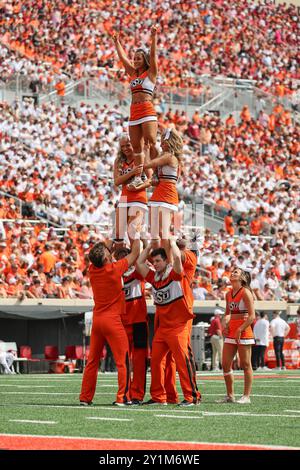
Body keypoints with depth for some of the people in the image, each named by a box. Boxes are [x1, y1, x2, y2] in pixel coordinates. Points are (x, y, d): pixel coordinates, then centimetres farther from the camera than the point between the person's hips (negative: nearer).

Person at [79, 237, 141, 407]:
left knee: (93, 360, 13)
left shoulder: (93, 270, 1)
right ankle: (123, 397, -7)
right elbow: (135, 254, 0)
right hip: (112, 320, -6)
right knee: (123, 360, -2)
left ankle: (85, 397, 14)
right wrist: (136, 236, 14)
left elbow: (103, 259, 24)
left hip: (97, 319, 6)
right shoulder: (114, 269, -13)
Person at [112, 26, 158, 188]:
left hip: (147, 111, -7)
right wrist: (117, 43, 31)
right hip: (134, 113, 7)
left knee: (151, 143, -15)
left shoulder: (151, 72, 4)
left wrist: (154, 38, -14)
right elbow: (123, 57, 27)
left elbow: (153, 54, -7)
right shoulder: (133, 73, 20)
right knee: (136, 146, 3)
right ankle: (138, 176, 2)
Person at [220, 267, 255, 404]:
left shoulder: (245, 292, -8)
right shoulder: (228, 294, 14)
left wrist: (240, 330, -17)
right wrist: (224, 322, 4)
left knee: (245, 365, -3)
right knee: (225, 364, 4)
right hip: (231, 333, 7)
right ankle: (230, 395, 12)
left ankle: (246, 396, 0)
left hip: (244, 332, -7)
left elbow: (252, 316, -12)